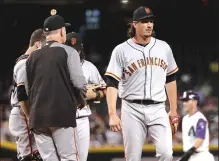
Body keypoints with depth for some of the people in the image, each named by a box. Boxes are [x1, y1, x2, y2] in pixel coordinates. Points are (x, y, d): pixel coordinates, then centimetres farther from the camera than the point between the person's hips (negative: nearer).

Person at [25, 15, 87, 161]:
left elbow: (28, 87, 15)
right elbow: (79, 83, -8)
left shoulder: (33, 56, 15)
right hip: (61, 114, -5)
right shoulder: (67, 52, -1)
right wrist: (81, 101, 9)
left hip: (38, 116, 5)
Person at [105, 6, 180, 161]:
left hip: (158, 109, 2)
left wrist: (173, 111, 13)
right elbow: (112, 84, -7)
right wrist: (113, 114, -17)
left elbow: (170, 80, 16)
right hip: (132, 110, -2)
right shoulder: (121, 50, -3)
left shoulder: (163, 48, 8)